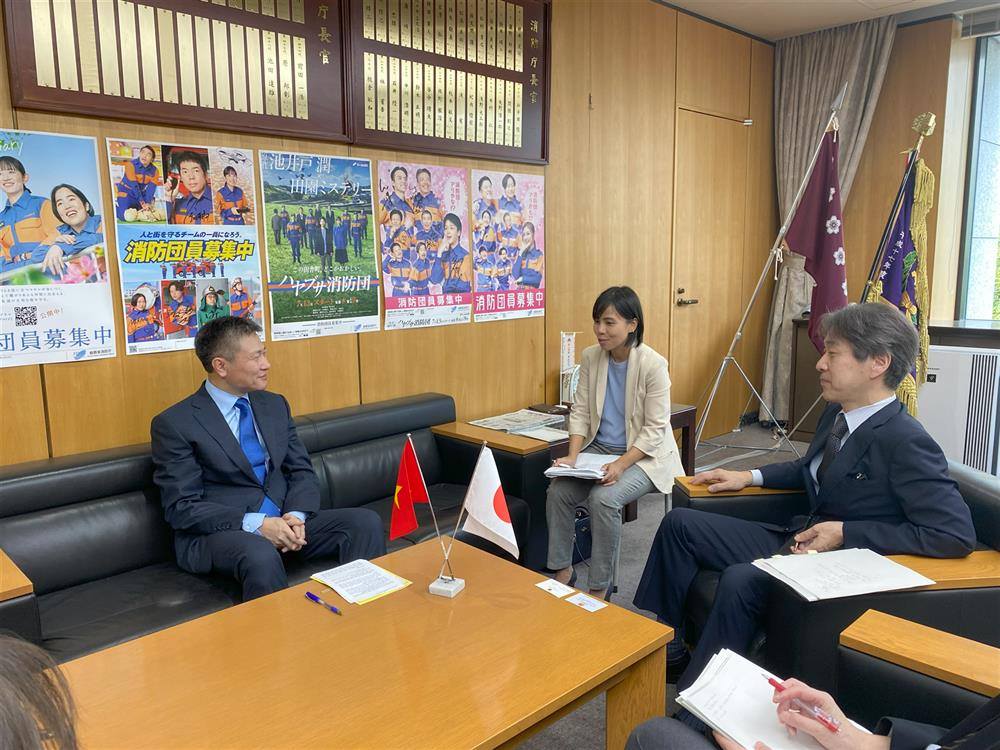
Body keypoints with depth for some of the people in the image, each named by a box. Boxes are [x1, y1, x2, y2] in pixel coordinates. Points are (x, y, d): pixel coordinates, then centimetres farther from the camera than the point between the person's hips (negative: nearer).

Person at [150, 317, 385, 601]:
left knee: (366, 522, -17)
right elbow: (182, 507, -10)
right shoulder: (174, 424, -6)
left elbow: (302, 471, 11)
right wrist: (255, 524, -21)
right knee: (262, 556, -38)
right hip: (218, 532, -5)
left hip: (285, 522, 5)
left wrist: (296, 516, -11)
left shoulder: (275, 405, 11)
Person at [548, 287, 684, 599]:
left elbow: (655, 429, -16)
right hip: (599, 448, 5)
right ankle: (562, 570, 4)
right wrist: (572, 456, -14)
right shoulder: (590, 357, -2)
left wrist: (621, 464, -27)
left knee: (603, 498, -29)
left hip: (644, 455, -5)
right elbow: (580, 411, 0)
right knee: (557, 491, -17)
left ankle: (599, 587, -9)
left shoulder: (652, 364, -18)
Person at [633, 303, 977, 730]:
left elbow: (957, 534, -24)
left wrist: (847, 533, -24)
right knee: (680, 524, 2)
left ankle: (691, 719, -18)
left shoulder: (906, 443, -21)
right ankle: (669, 646, 10)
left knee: (740, 579, -35)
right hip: (798, 538, 9)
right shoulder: (836, 414, 4)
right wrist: (749, 477, 11)